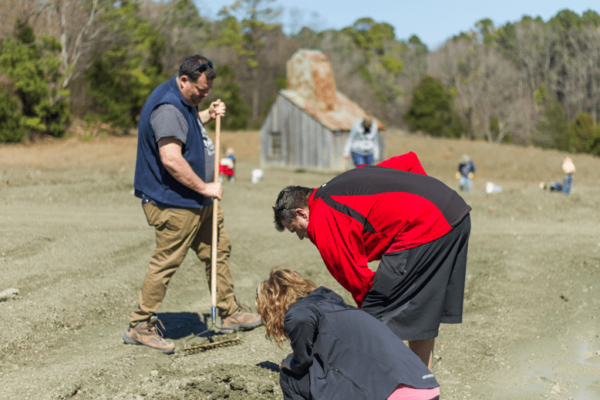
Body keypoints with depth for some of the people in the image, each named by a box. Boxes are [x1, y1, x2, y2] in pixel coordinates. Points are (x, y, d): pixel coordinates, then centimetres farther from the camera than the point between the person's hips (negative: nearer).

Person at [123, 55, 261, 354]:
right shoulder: (167, 108, -22)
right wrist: (204, 188, -22)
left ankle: (229, 313, 28)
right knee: (166, 262, -5)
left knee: (218, 249, 16)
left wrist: (208, 115, 15)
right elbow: (171, 160, -30)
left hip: (197, 200, 11)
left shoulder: (184, 101, 11)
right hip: (174, 203, -11)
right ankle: (139, 327, 4)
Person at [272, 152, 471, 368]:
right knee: (421, 316, 20)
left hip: (425, 229, -10)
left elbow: (355, 276, -3)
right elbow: (409, 161, 28)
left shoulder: (321, 222, -1)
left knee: (378, 321, -2)